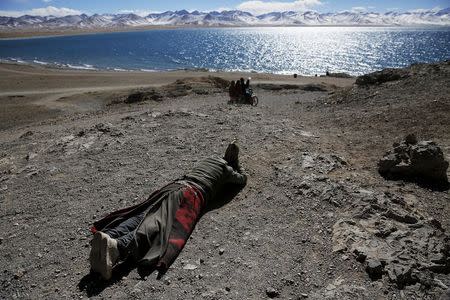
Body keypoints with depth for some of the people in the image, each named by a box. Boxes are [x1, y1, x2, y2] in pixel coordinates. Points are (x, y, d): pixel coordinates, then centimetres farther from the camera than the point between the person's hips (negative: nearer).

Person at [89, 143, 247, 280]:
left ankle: (108, 236, -35)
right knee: (162, 224, -27)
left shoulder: (210, 159, 39)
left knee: (143, 216, -11)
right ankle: (118, 246, -50)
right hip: (194, 192, -7)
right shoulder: (227, 169, 21)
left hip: (176, 185, 7)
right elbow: (242, 179, 40)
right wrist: (236, 166, 56)